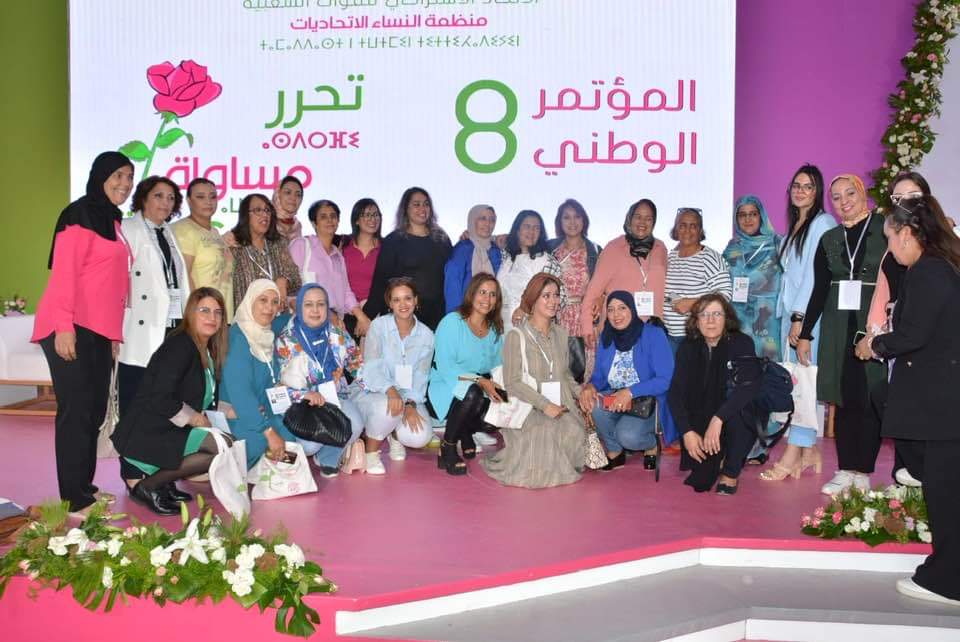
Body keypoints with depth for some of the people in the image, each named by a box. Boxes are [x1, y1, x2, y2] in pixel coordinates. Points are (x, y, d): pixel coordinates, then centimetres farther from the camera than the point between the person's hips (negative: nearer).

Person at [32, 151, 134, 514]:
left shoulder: (113, 222, 21)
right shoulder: (80, 214, -5)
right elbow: (63, 271, -14)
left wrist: (114, 333, 18)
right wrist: (64, 326, -21)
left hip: (100, 330, 8)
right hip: (72, 328, -8)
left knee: (95, 410, 10)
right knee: (76, 409, -7)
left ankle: (85, 487, 19)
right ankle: (73, 498, -2)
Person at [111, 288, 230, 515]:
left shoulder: (208, 351, 12)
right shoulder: (180, 345, -16)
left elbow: (205, 400, 16)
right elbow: (159, 399, -22)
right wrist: (193, 418, -11)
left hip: (168, 432, 9)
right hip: (144, 435, -9)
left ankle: (163, 481, 6)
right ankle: (147, 486, -10)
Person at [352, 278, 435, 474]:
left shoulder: (426, 335, 2)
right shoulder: (379, 325, -7)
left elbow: (420, 377, -5)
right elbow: (372, 367, -18)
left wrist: (411, 404, -23)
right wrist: (390, 390, -37)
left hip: (408, 395, 3)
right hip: (371, 390, -3)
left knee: (420, 437, -24)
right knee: (388, 406, -38)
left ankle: (395, 435, 14)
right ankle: (371, 451, -8)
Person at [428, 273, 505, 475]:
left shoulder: (495, 329, 10)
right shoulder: (452, 322, -10)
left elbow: (497, 365, 8)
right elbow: (445, 366, -18)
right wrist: (480, 380, -27)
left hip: (481, 389, 6)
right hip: (444, 386, -6)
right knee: (472, 393, -37)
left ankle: (466, 433, 13)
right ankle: (447, 450, -16)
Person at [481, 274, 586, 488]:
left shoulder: (560, 333, 15)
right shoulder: (516, 336, -4)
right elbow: (512, 382, -10)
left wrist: (580, 392, 0)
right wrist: (544, 405, -19)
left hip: (562, 409, 5)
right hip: (529, 411, -5)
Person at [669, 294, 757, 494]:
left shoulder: (742, 343, -16)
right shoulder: (688, 348, -6)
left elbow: (747, 387, -30)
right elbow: (676, 392, -13)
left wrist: (718, 419, -42)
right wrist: (687, 431, -26)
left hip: (740, 419, -2)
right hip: (701, 420, 2)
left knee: (736, 408, -35)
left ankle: (731, 473, -16)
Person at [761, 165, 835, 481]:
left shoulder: (823, 223, -5)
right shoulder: (794, 227, 21)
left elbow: (815, 273, -12)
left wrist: (800, 317, -16)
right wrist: (788, 316, 12)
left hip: (809, 313, -8)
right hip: (790, 312, 8)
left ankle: (792, 456, -11)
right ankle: (808, 451, 12)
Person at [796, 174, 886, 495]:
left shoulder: (885, 228, 1)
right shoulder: (829, 239, 12)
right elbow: (820, 290, 14)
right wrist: (804, 333, 12)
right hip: (838, 328, 3)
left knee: (869, 400, -2)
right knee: (843, 399, 4)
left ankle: (862, 471, 6)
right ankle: (846, 470, 10)